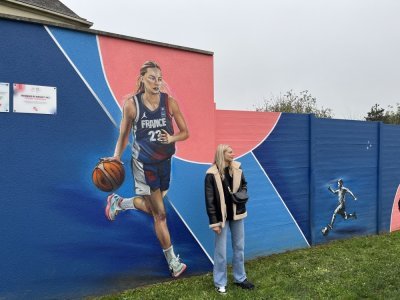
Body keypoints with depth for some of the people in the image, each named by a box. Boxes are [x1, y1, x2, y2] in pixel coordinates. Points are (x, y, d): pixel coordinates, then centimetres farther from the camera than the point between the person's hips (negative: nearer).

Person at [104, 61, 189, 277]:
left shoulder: (170, 102, -7)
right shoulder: (131, 104, -12)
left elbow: (185, 132, -1)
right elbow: (124, 135, -1)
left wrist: (172, 138, -21)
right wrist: (116, 156, -14)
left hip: (164, 162, 4)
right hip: (143, 163, -4)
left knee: (151, 206, 21)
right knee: (160, 214, 2)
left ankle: (119, 203, 49)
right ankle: (172, 261, 20)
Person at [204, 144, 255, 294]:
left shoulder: (236, 168, -2)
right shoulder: (212, 174, -17)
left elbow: (244, 184, 15)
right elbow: (209, 200, -15)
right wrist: (214, 222, -16)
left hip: (237, 213, 5)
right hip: (222, 216, -5)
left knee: (239, 247, 17)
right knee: (221, 250, 5)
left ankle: (240, 278, 35)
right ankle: (220, 283, 24)